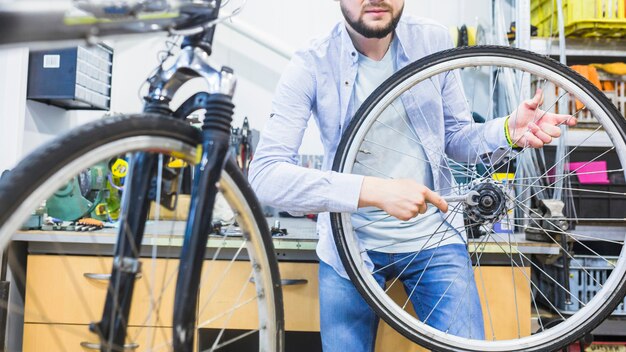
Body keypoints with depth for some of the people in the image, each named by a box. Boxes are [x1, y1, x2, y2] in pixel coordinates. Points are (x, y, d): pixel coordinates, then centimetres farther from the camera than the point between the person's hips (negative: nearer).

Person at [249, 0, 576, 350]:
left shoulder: (434, 40, -4)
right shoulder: (310, 67, -14)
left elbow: (454, 136, 6)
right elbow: (265, 175, -23)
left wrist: (510, 130, -16)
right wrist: (373, 190, -34)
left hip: (434, 238, 2)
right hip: (349, 247, -1)